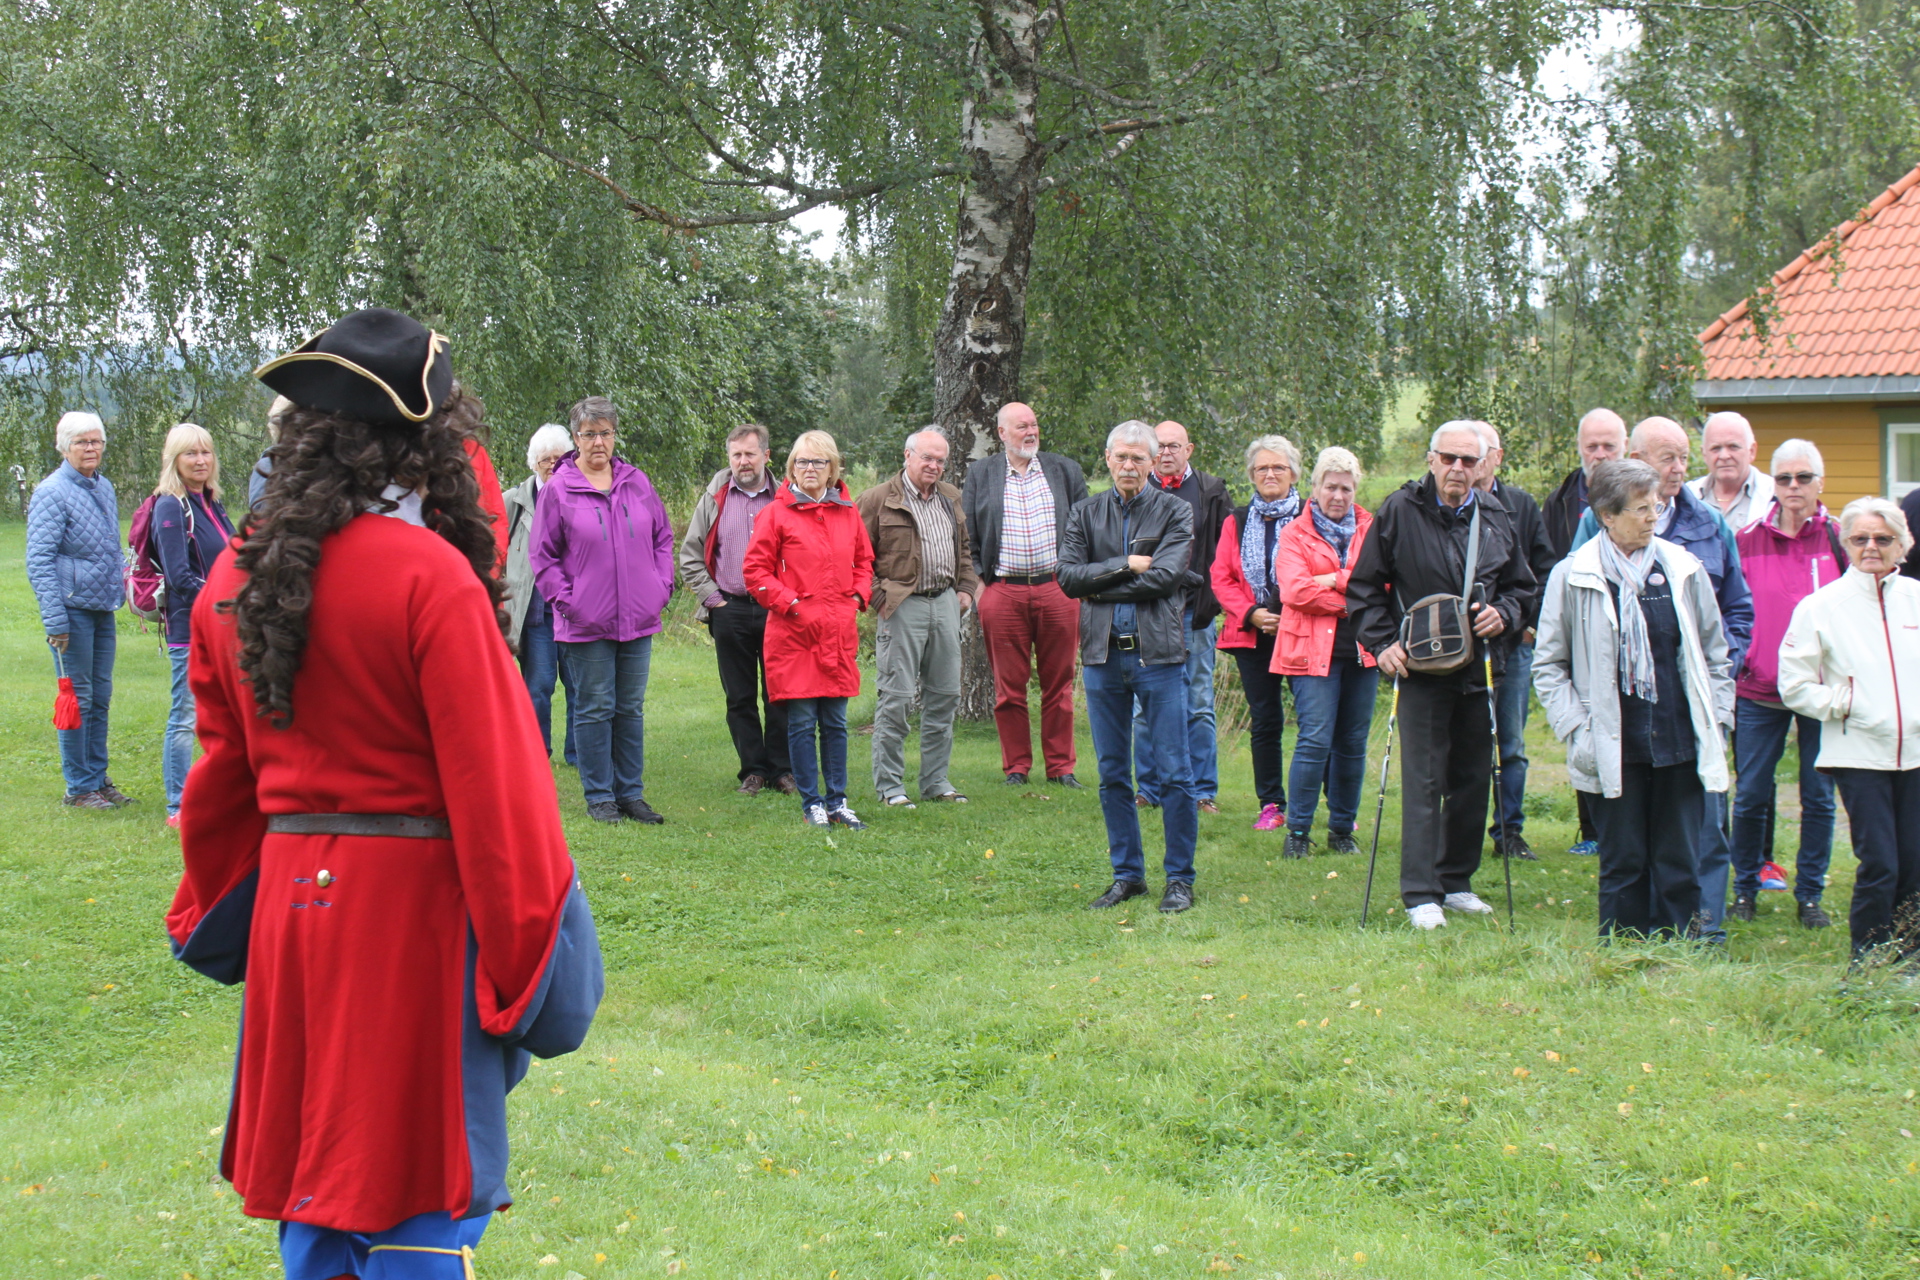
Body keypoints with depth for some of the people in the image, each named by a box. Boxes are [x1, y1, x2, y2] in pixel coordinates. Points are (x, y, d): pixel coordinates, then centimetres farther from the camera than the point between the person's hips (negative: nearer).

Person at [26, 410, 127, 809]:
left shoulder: (104, 487, 11)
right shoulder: (52, 493, -11)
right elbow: (39, 561, -14)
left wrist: (120, 592, 19)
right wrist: (55, 621, -18)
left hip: (103, 608, 7)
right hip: (73, 608, -7)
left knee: (101, 698, 12)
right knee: (77, 698, -2)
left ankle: (98, 779, 21)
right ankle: (79, 787, 6)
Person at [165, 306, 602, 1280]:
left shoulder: (236, 578, 3)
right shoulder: (432, 577, -16)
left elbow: (222, 765, 13)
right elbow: (491, 780, -16)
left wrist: (213, 908, 25)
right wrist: (526, 945, -9)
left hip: (288, 893, 6)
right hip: (414, 901, -6)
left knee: (316, 1168, 19)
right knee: (418, 1193, 4)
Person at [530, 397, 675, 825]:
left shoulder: (637, 482, 6)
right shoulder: (558, 489, -4)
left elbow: (662, 536, 15)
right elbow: (542, 555, -2)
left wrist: (661, 585, 4)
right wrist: (566, 602, -9)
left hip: (638, 619, 4)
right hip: (586, 624, -4)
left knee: (631, 709, 11)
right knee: (595, 710, 3)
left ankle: (631, 793, 20)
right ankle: (599, 796, 12)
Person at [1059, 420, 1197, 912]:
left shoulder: (1174, 512, 2)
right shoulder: (1086, 514, 11)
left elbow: (1166, 576, -12)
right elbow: (1068, 576, -1)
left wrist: (1101, 588, -8)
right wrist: (1127, 565, -10)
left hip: (1158, 653, -3)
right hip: (1102, 655, 3)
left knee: (1172, 773, -3)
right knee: (1112, 774, 8)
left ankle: (1180, 878, 6)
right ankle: (1127, 873, 19)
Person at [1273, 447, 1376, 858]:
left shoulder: (1371, 529, 14)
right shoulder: (1295, 535, 6)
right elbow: (1295, 591, -9)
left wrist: (1336, 580, -11)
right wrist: (1354, 600, -7)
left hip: (1361, 651, 3)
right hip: (1313, 651, -3)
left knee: (1353, 743, 5)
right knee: (1315, 741, -11)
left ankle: (1342, 830, 16)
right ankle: (1298, 831, -3)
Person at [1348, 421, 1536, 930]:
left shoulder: (1496, 520, 7)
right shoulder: (1399, 511, -4)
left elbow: (1522, 586, 19)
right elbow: (1365, 585, 1)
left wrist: (1503, 613, -2)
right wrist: (1382, 641, -8)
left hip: (1477, 669, 4)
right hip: (1419, 667, -4)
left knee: (1473, 777, 9)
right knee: (1423, 779, -6)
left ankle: (1457, 882, 22)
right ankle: (1420, 894, -3)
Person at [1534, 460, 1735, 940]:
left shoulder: (1685, 570, 6)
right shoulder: (1572, 577, -1)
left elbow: (1715, 654, 14)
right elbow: (1549, 664, 3)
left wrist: (1715, 720, 7)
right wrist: (1577, 729, -5)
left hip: (1680, 744, 2)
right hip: (1614, 750, -2)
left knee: (1679, 865, 5)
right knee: (1623, 865, 4)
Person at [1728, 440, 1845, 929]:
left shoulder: (1839, 538, 0)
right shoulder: (1746, 540, 3)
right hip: (1759, 688, 1)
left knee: (1818, 797, 5)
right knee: (1750, 795, 3)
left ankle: (1810, 893, 17)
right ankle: (1745, 888, 19)